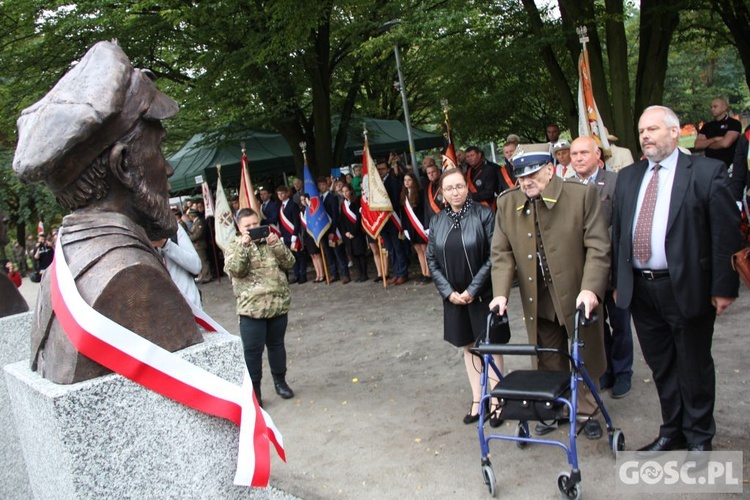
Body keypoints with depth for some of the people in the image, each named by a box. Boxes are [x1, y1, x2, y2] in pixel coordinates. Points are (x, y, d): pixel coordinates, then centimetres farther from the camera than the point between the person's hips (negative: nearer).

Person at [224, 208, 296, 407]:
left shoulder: (270, 241, 10)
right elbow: (233, 270, -15)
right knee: (252, 349, 0)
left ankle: (280, 381, 32)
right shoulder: (235, 246, 1)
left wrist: (277, 245, -13)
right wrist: (242, 246, -24)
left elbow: (289, 263, 2)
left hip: (278, 303, 3)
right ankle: (254, 389, 13)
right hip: (251, 307, -3)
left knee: (276, 344, 16)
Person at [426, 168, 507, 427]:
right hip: (454, 296, 4)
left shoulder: (484, 214, -9)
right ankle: (477, 400, 23)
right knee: (468, 347, 13)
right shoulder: (437, 222, 3)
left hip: (482, 294, -4)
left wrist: (472, 290, -15)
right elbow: (432, 260, 5)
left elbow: (493, 257, -11)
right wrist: (449, 292, -6)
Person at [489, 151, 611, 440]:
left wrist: (590, 289, -23)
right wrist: (501, 293, -12)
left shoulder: (582, 195, -11)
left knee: (584, 357, 14)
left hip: (577, 296, -2)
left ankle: (585, 411, 34)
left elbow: (598, 247, -12)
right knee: (548, 361, 14)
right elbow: (502, 253, 0)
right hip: (538, 300, 2)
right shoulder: (507, 204, -1)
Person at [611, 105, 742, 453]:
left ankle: (699, 437, 30)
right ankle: (672, 431, 34)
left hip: (687, 288, -4)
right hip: (640, 289, 5)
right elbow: (617, 231, 11)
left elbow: (726, 232, -7)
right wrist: (618, 281, 9)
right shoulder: (627, 177, 10)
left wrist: (724, 287, -11)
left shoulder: (706, 172, -5)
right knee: (660, 366, 16)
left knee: (694, 366, 10)